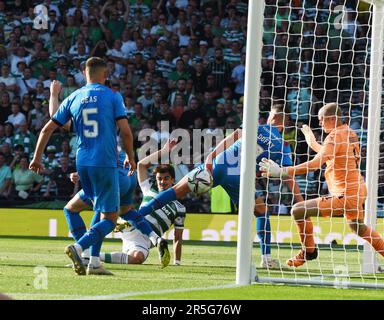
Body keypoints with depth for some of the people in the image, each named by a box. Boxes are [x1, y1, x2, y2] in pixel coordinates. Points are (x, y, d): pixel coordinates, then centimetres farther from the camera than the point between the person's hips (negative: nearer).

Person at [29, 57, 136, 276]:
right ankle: (78, 247, -25)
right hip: (105, 163, -5)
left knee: (100, 211, 20)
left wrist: (37, 158, 20)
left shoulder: (73, 98, 10)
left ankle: (95, 262, 10)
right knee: (110, 218, -2)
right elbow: (125, 131, -7)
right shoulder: (113, 97, -1)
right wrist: (130, 158, 9)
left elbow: (48, 129, 10)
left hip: (82, 163, 5)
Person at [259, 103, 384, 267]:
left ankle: (309, 250, 4)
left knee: (298, 210, -11)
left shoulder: (335, 136, -16)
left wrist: (282, 171, -32)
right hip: (360, 192, 10)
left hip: (345, 195, -10)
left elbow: (315, 164, -29)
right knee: (358, 227, 36)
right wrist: (312, 142, 32)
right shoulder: (350, 133, 10)